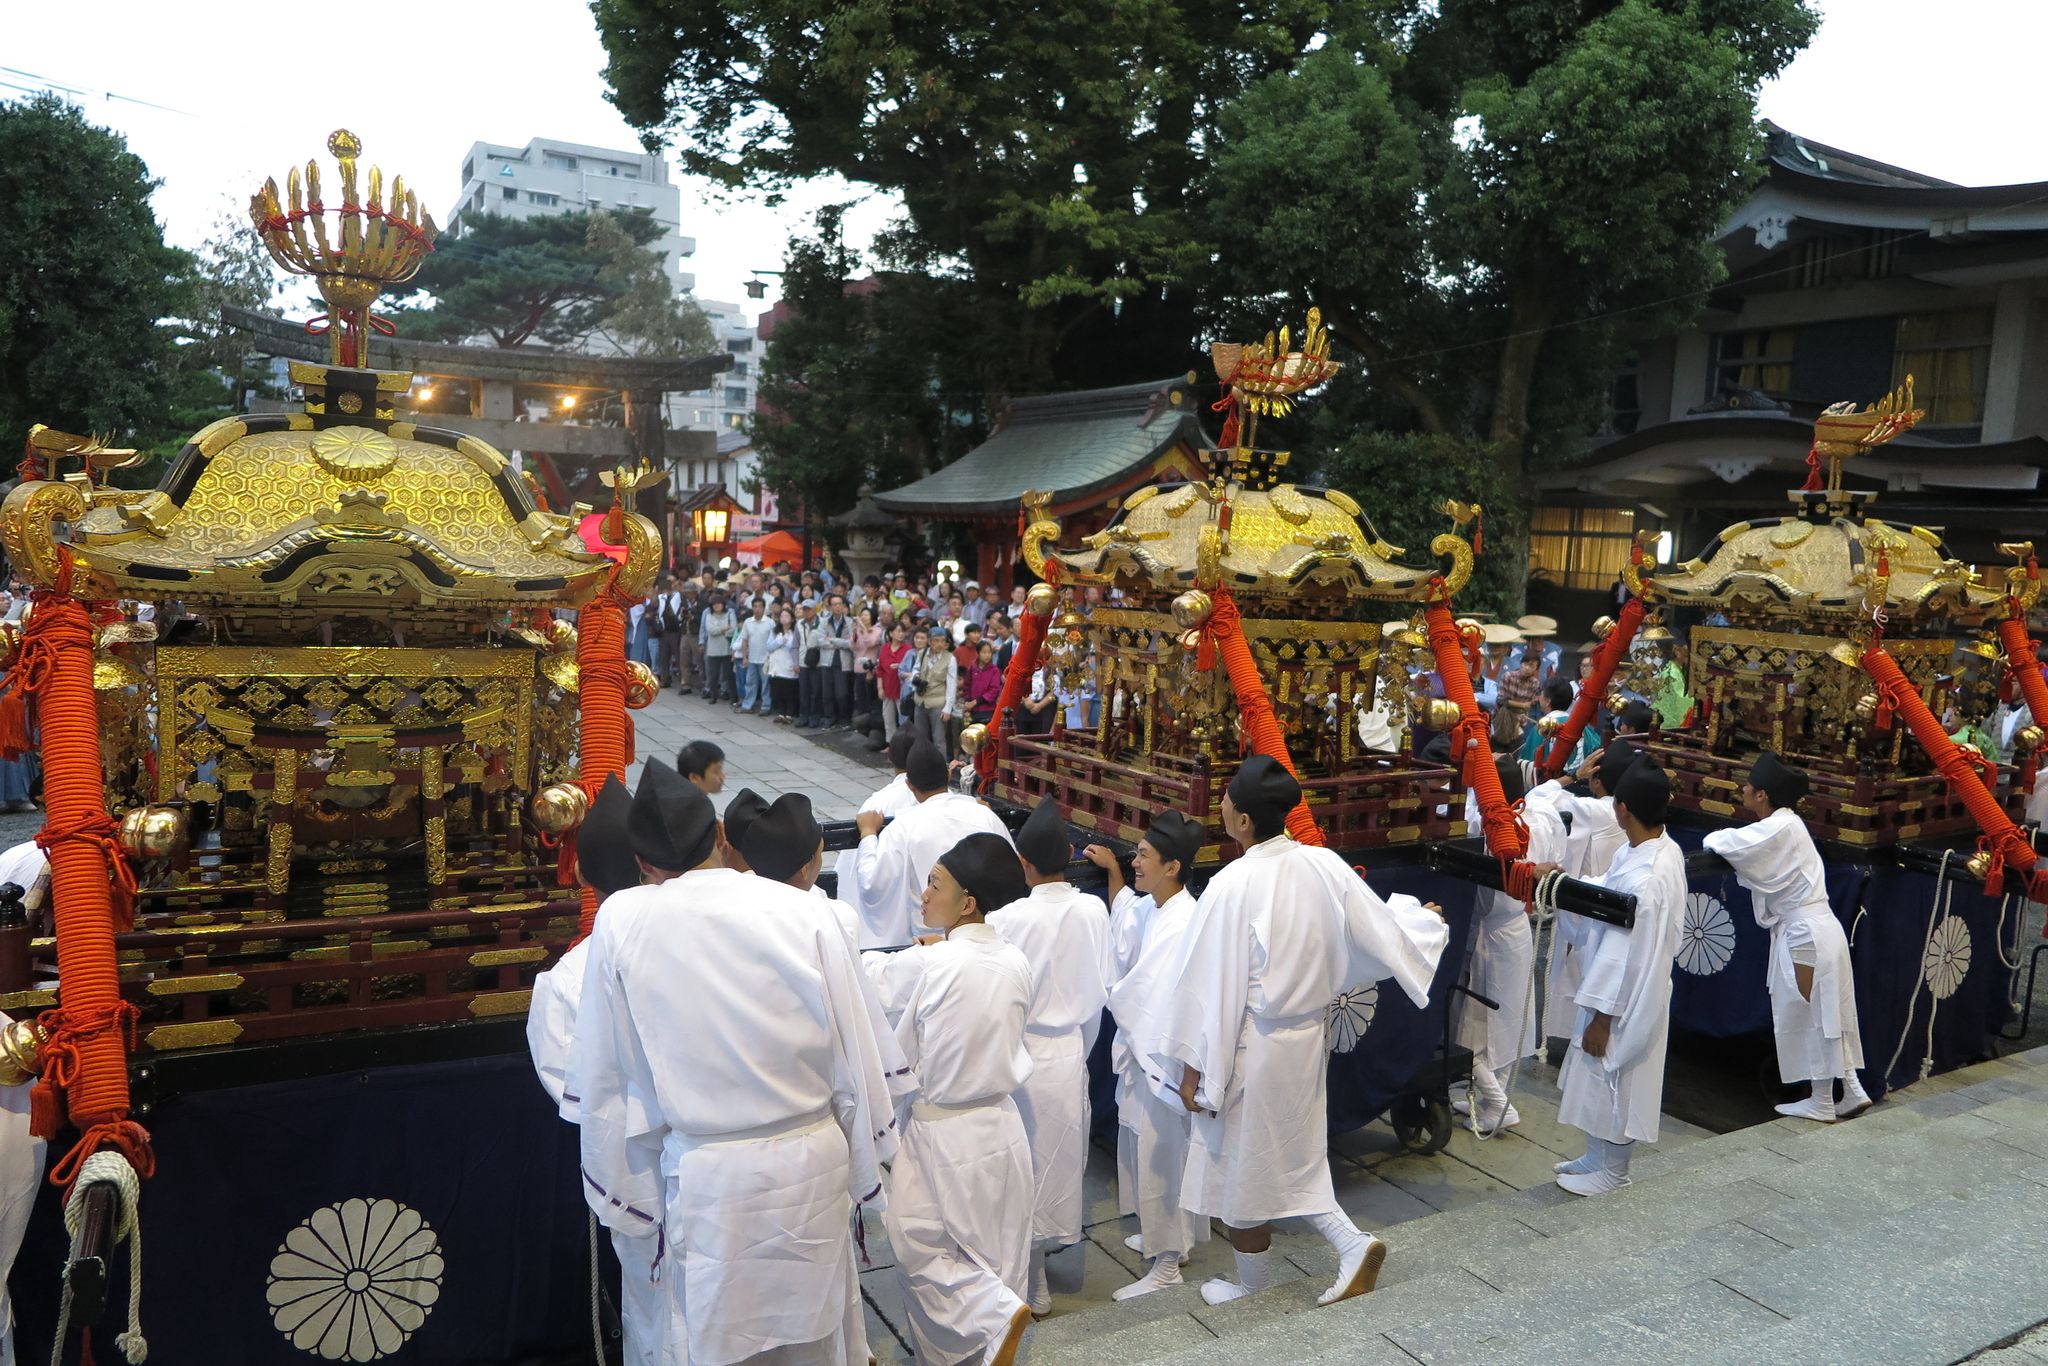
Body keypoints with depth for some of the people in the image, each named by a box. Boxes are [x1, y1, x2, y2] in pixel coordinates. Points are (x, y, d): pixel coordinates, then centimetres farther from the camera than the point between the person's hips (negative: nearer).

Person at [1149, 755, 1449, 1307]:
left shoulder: (1232, 887, -24)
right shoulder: (1324, 865, -9)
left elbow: (1212, 986, -19)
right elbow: (1381, 932, 3)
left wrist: (1193, 1067, -9)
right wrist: (1427, 921, 26)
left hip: (1249, 1049, -6)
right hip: (1306, 1036, 6)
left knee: (1241, 1165, 15)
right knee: (1293, 1157, 26)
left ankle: (1253, 1286, 32)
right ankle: (1352, 1244, 16)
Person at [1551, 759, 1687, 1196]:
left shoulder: (1641, 877, -32)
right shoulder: (1662, 849, -3)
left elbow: (1623, 955, -26)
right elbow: (1607, 895, 14)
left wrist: (1601, 1017, -18)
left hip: (1625, 999, -9)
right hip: (1634, 990, 9)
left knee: (1612, 1083, 9)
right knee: (1600, 1080, 22)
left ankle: (1611, 1171, 27)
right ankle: (1597, 1156, 38)